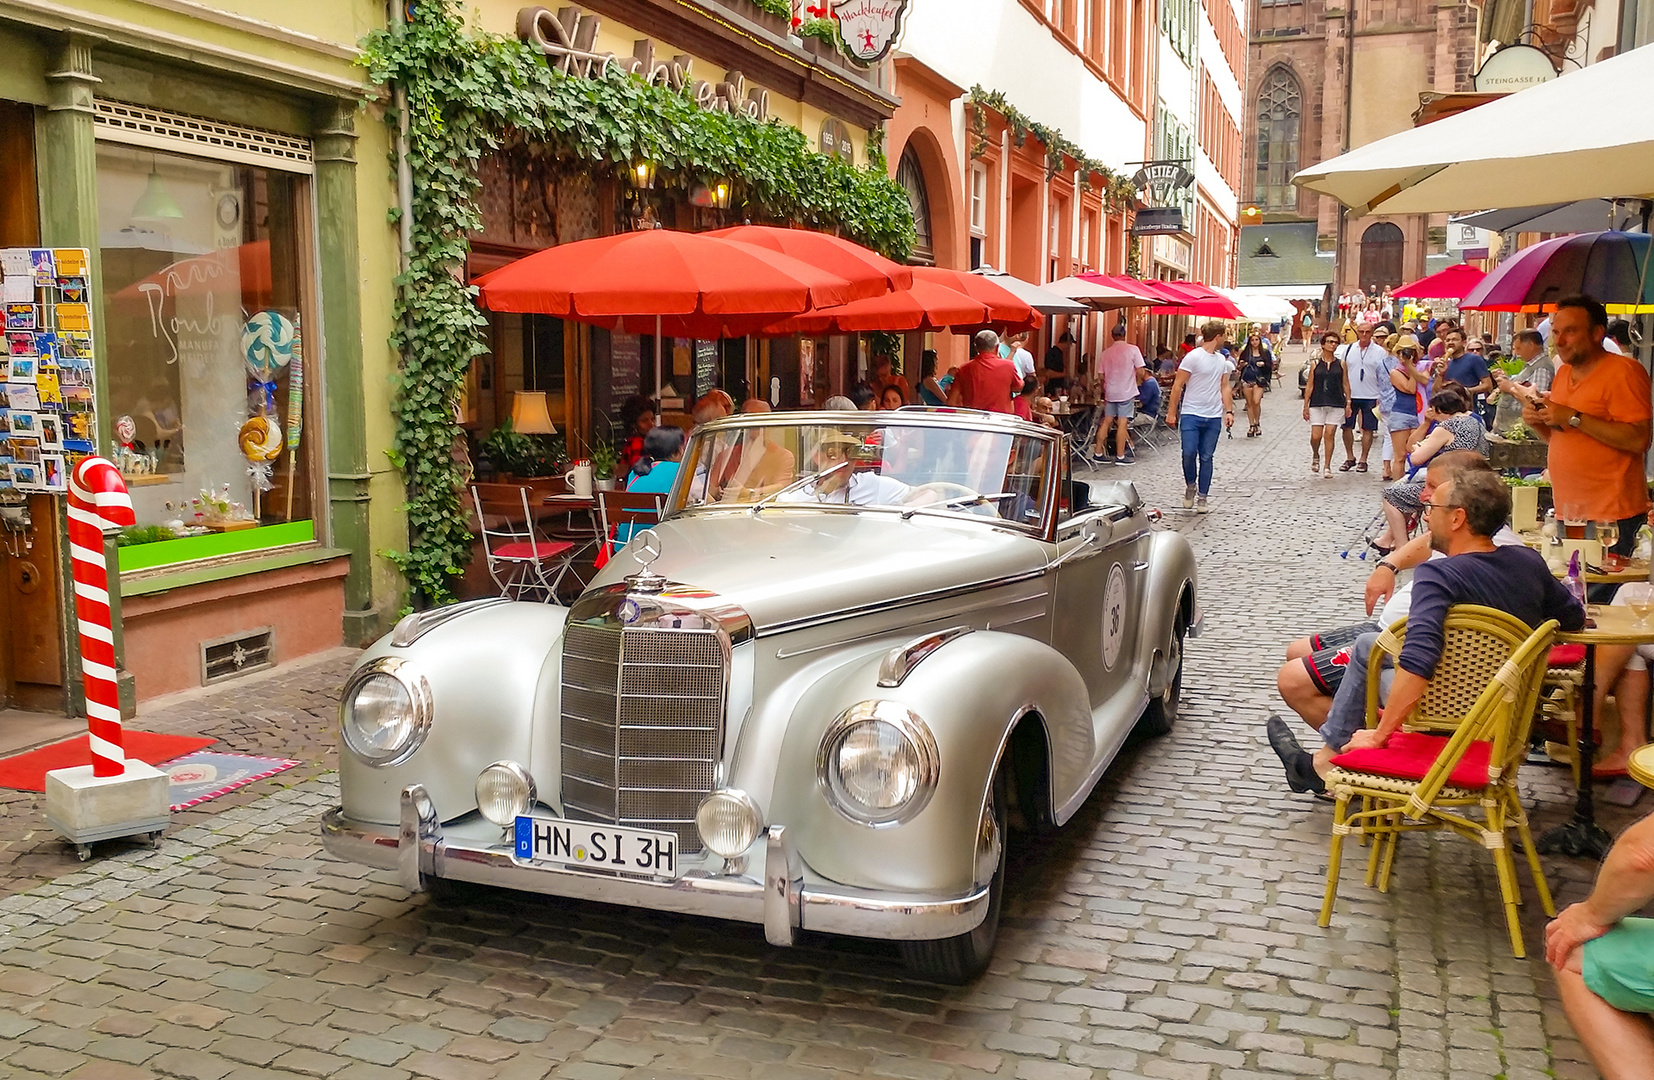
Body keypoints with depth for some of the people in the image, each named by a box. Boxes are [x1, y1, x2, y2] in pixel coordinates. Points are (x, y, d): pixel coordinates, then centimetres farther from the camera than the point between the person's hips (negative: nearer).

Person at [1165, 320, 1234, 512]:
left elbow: (1224, 387, 19)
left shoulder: (1222, 361, 13)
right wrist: (1171, 412, -9)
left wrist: (1229, 411, 7)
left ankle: (1202, 497, 12)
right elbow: (1178, 386, -6)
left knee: (1206, 457, 5)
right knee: (1189, 452, -14)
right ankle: (1190, 486, 12)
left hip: (1213, 417, 5)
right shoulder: (1193, 357, -7)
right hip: (1191, 415, -5)